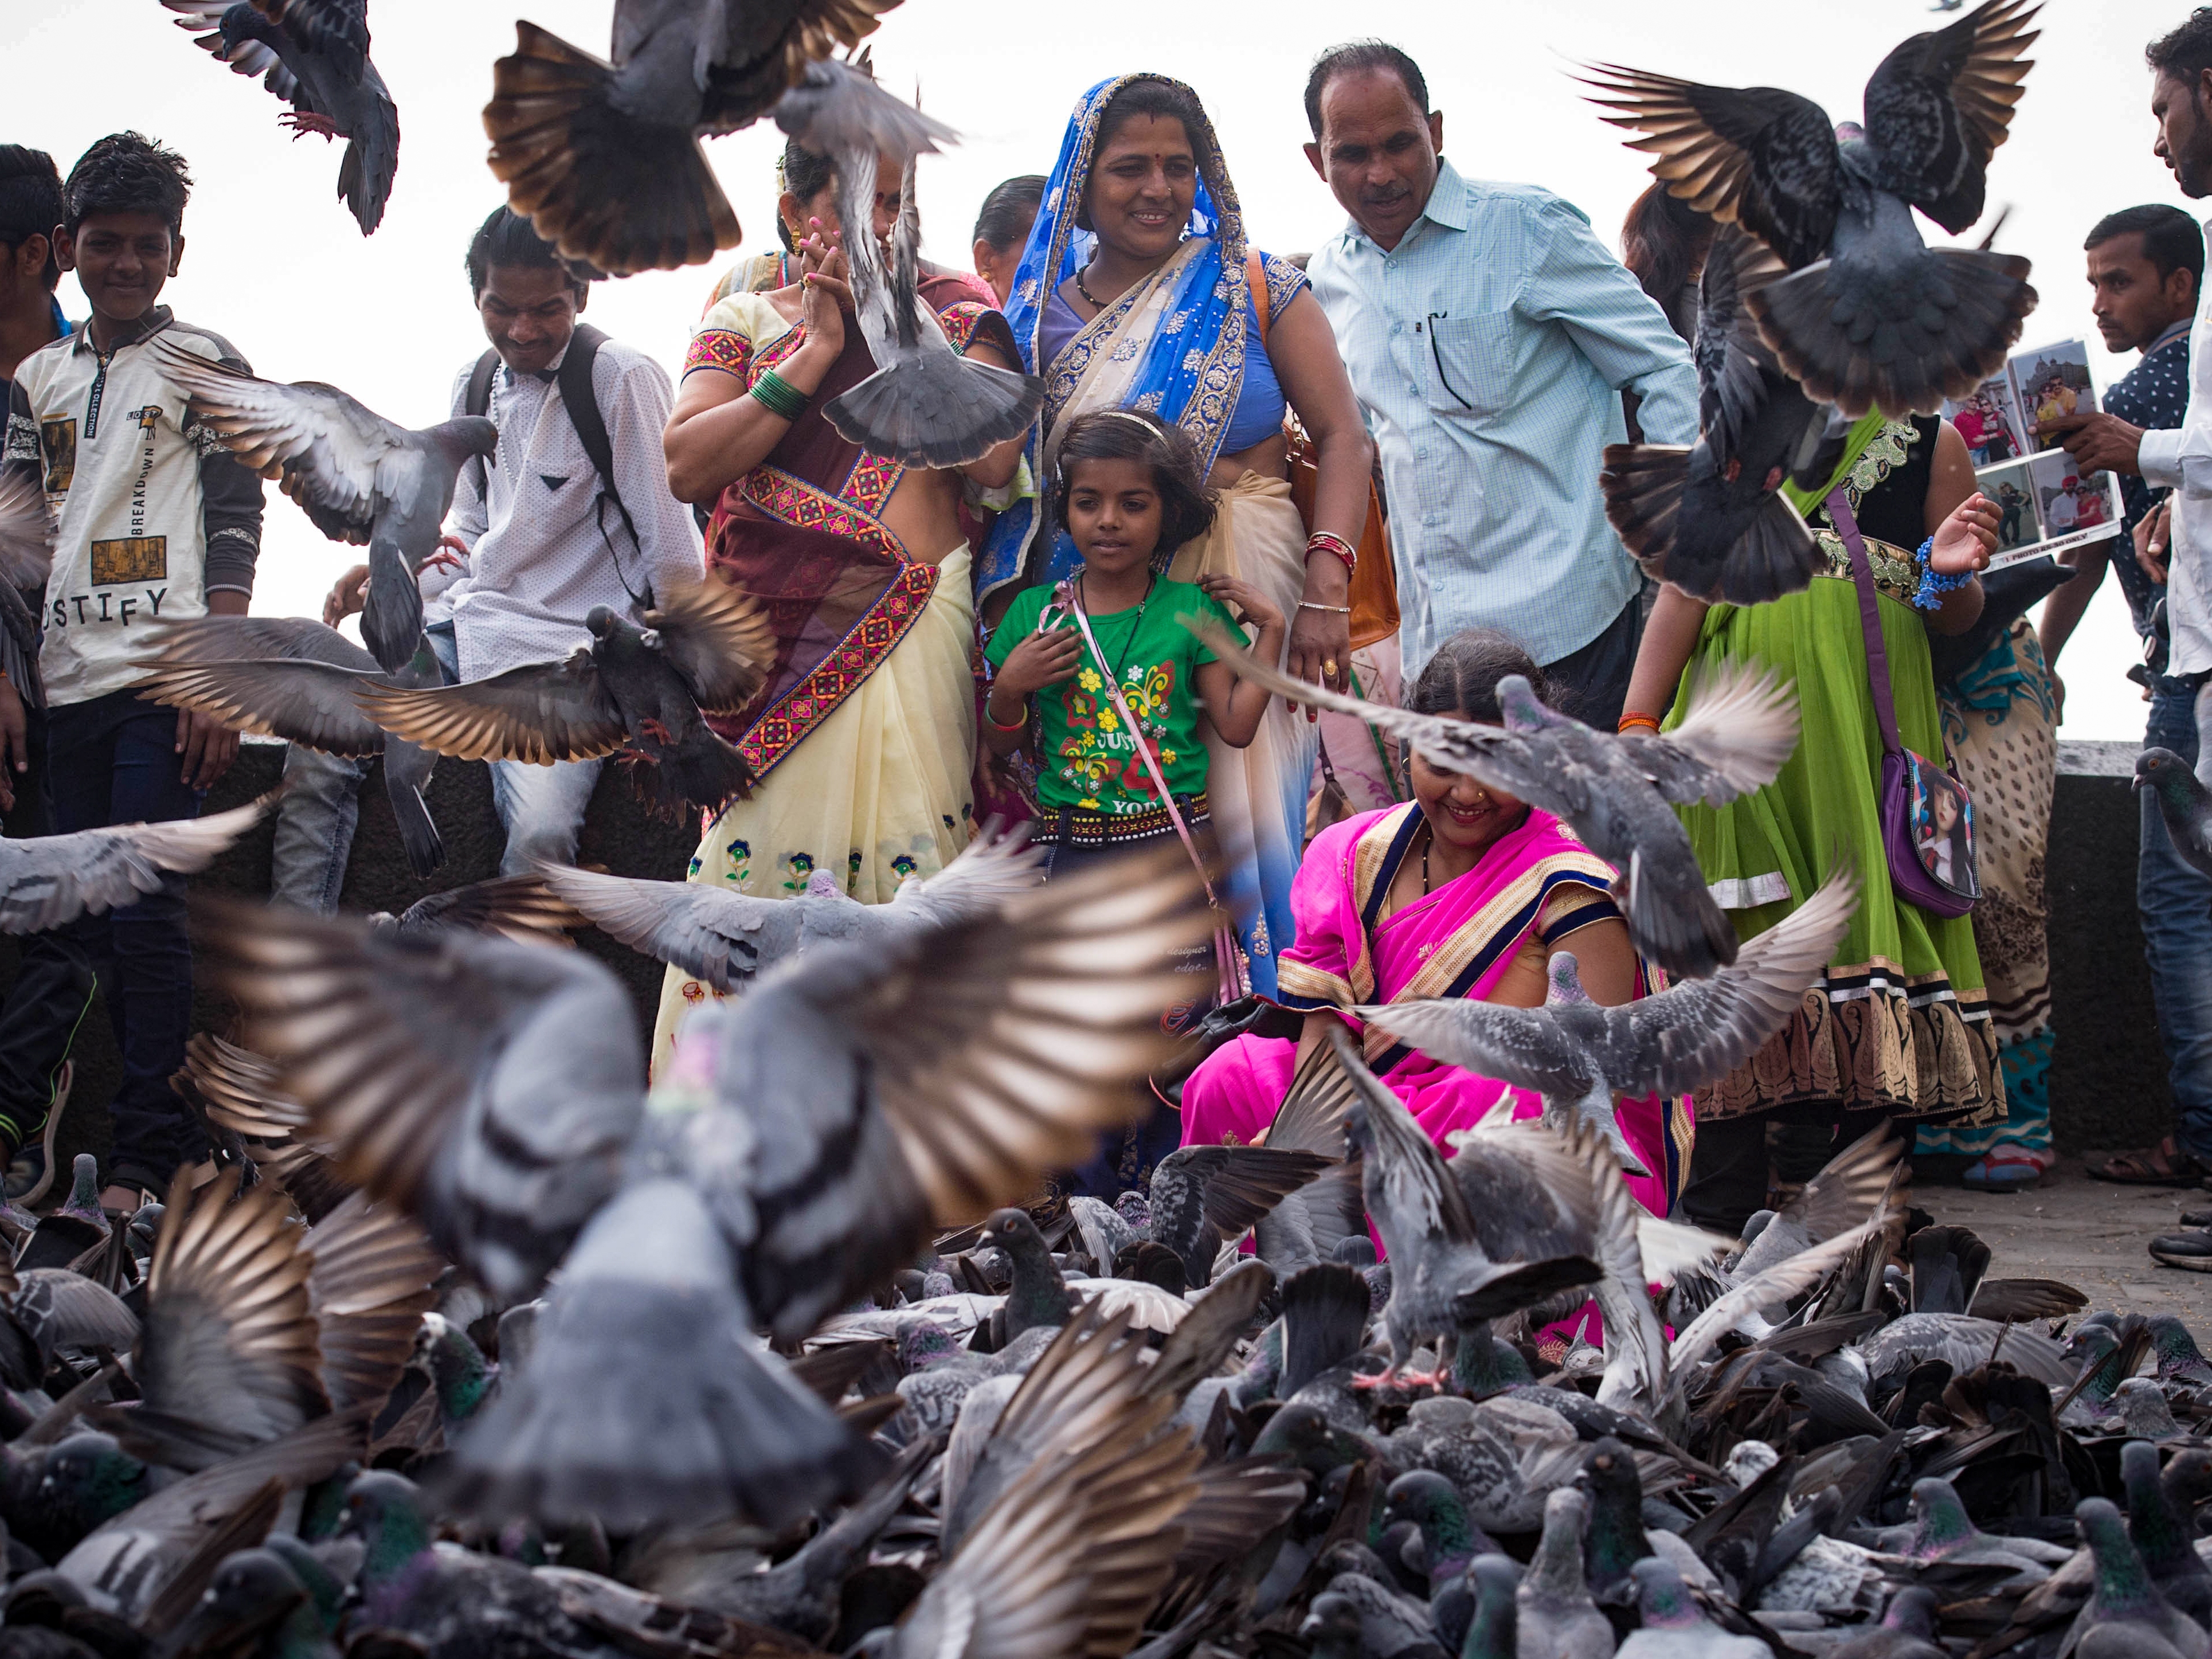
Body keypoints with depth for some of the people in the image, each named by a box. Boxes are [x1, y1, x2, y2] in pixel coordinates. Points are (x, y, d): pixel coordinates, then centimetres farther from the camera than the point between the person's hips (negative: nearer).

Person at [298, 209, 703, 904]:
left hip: (565, 650, -6)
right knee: (317, 748, -12)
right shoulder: (475, 382, 13)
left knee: (541, 833, -28)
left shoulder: (621, 376, -9)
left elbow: (671, 547, -7)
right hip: (464, 625, 6)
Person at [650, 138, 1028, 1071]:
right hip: (774, 636, 0)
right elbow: (686, 466, -2)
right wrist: (816, 352, -5)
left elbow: (994, 459, -5)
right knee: (757, 853, -7)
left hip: (915, 628, 0)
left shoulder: (955, 315, 12)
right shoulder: (743, 322, 13)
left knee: (909, 858, -5)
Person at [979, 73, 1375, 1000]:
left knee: (1245, 820, -3)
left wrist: (1326, 589, -13)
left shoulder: (1257, 289, 4)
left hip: (1247, 594, -1)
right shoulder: (1043, 311, 8)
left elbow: (1344, 439, -1)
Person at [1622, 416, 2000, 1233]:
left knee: (1872, 911, -7)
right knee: (1736, 938, -7)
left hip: (1874, 704, 0)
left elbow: (1956, 621, 16)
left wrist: (1950, 575, -8)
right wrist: (1637, 726, 1)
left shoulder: (1930, 443, 14)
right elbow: (1685, 587, 10)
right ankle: (1718, 1232, -5)